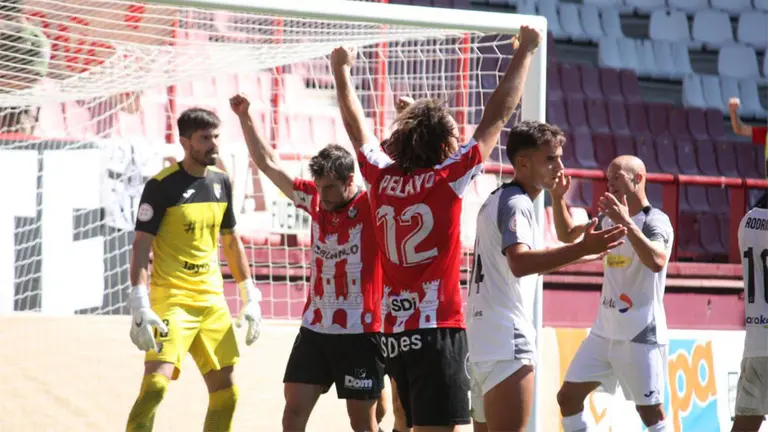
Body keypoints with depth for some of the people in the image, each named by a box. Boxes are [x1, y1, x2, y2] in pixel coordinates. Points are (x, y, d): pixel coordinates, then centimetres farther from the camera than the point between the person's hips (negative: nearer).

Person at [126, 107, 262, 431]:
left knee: (226, 392, 7)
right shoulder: (162, 185, -10)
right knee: (155, 384, -20)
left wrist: (250, 296, 17)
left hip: (212, 301, 7)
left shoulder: (221, 182, 10)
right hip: (171, 300, -7)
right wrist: (140, 307, -21)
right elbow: (141, 246, -12)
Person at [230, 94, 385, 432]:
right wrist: (245, 118, 5)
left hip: (360, 332, -5)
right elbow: (268, 164, 9)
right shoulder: (315, 199, 4)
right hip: (314, 328, 5)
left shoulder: (372, 207, -9)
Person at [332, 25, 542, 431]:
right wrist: (525, 52, 8)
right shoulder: (445, 180, -7)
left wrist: (341, 71, 37)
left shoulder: (381, 180, 6)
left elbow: (357, 127, 23)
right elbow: (497, 116, -1)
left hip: (393, 334, 7)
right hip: (437, 330, -7)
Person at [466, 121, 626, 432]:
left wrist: (583, 254, 41)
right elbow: (520, 263, -30)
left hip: (482, 339, 10)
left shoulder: (496, 200, 19)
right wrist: (581, 249, -39)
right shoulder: (517, 203, -11)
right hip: (506, 342, -10)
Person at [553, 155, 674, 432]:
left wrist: (627, 224, -43)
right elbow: (567, 235, 21)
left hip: (641, 336, -8)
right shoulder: (609, 218, 10)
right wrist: (557, 198, 6)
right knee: (568, 397, 3)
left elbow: (657, 261, -33)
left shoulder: (656, 221, -14)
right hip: (604, 331, 8)